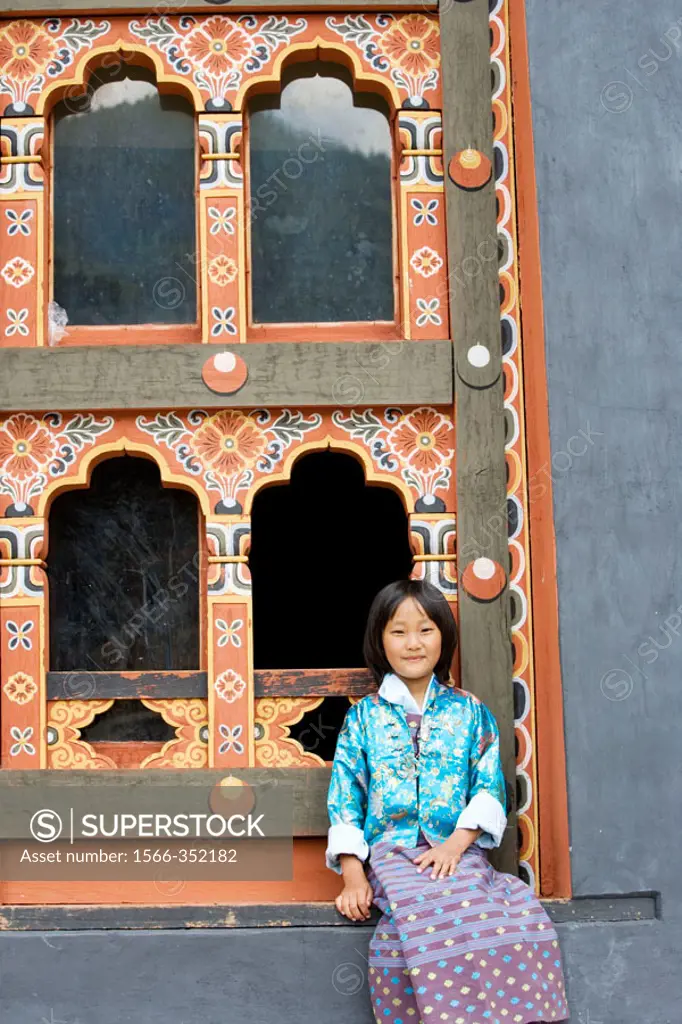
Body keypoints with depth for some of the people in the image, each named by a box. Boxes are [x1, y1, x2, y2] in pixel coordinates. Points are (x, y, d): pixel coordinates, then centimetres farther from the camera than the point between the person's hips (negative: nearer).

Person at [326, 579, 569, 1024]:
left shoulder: (469, 711, 14)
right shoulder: (364, 716, 13)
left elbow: (490, 788, 6)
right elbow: (345, 797, 7)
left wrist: (456, 843, -11)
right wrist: (353, 875, -5)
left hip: (459, 851, 1)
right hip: (390, 854, -1)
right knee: (429, 919, -36)